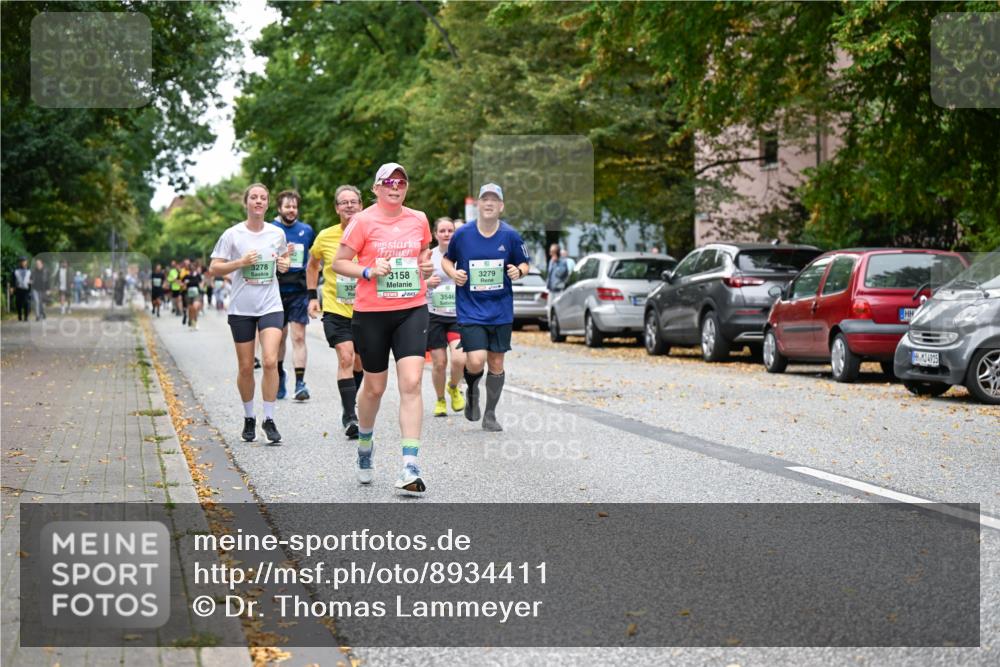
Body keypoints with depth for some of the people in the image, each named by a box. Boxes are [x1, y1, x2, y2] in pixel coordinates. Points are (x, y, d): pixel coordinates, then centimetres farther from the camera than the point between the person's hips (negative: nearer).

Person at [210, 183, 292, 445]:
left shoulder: (277, 233, 5)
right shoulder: (232, 235, -3)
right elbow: (214, 268, -2)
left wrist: (284, 265, -2)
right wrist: (240, 263, -17)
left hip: (271, 306, 1)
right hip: (241, 308, -1)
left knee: (270, 361, -15)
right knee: (246, 367, 5)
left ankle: (269, 419, -6)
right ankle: (249, 418, 24)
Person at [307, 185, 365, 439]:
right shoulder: (325, 237, -4)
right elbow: (312, 266, 15)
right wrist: (312, 296, 10)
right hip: (335, 309, -2)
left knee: (359, 361, 12)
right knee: (345, 358, -16)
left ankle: (349, 404, 36)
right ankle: (350, 417, -16)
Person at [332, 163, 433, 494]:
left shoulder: (419, 219, 7)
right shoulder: (363, 221, -5)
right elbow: (339, 262, -2)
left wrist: (427, 265, 2)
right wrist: (369, 271, -17)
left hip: (412, 309, 2)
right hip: (371, 313, -2)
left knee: (411, 383, -14)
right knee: (374, 387, 10)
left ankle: (410, 468, -15)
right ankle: (364, 447, 40)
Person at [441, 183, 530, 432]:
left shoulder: (510, 236, -3)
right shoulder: (462, 234, -5)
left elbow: (524, 263, 10)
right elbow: (447, 259, 11)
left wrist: (519, 270, -13)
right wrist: (453, 272, -10)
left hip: (501, 310, 2)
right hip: (470, 309, -2)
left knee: (496, 363, 7)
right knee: (476, 362, -15)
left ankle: (490, 415, 23)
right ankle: (472, 389, 20)